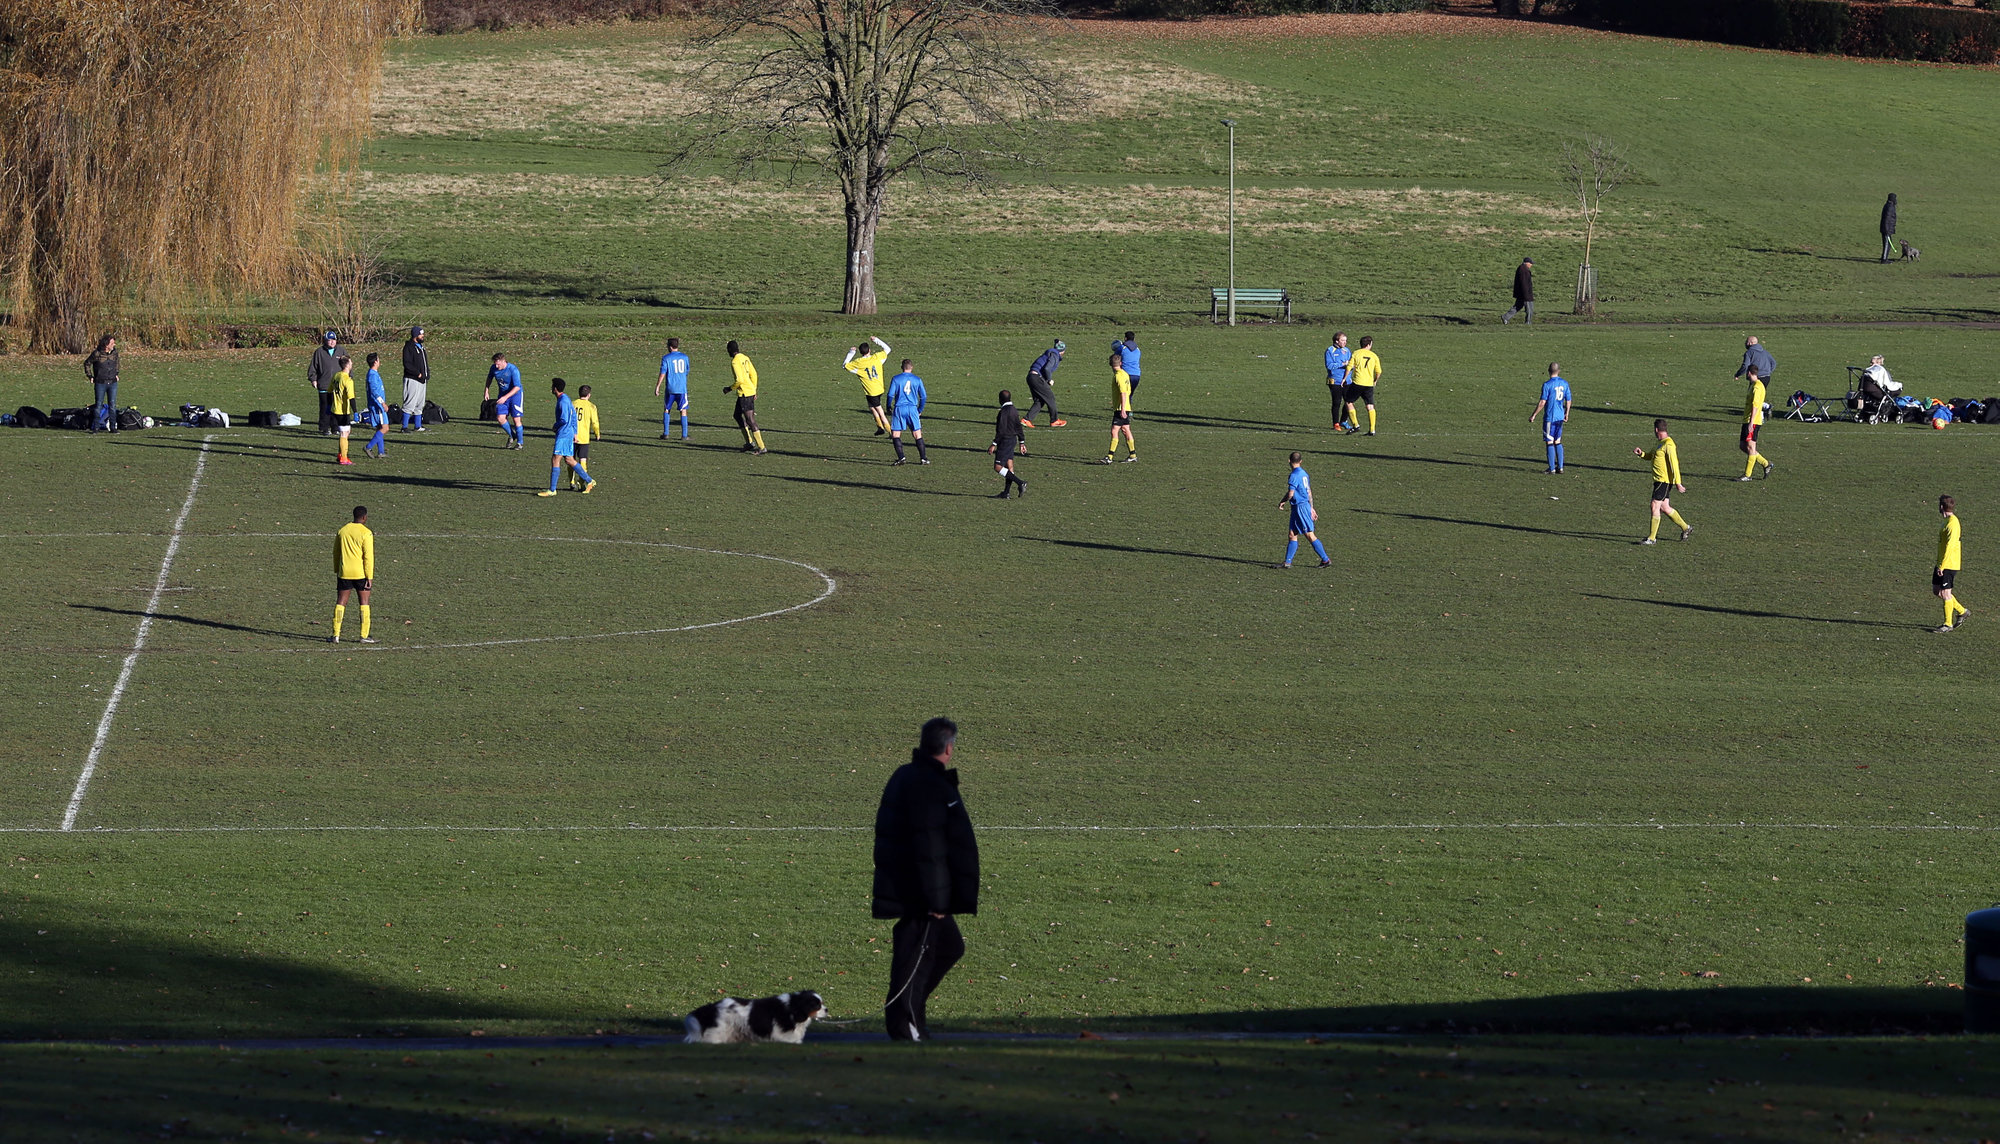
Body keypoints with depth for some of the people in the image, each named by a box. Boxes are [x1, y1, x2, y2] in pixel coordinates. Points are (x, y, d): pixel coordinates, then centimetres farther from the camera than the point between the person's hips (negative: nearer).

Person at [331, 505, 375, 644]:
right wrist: (369, 578, -8)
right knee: (364, 603, 7)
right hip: (361, 574, -3)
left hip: (344, 574, 3)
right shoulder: (366, 533, -9)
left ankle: (336, 635, 1)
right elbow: (368, 556, -12)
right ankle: (364, 636, 5)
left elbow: (336, 553, 13)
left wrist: (337, 571, 23)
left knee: (340, 603, 7)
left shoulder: (342, 530, 6)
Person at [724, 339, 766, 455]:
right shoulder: (745, 358, 11)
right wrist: (754, 391, 24)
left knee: (750, 420, -8)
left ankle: (762, 448, -9)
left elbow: (739, 380, -22)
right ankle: (749, 442, 22)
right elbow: (753, 374, 17)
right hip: (751, 391, 10)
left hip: (744, 393, -10)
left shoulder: (735, 362, -16)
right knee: (737, 415, 22)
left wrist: (730, 389, -6)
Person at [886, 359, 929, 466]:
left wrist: (889, 408, 9)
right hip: (912, 409, 2)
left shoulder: (896, 379, -1)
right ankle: (923, 458, 6)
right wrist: (920, 410, 20)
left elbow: (891, 395, -5)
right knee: (917, 435, 8)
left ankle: (901, 457, -9)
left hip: (899, 409, -2)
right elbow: (924, 396, 8)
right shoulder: (917, 380, 5)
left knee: (895, 435, 5)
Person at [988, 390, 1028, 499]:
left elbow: (1001, 431, -21)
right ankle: (1006, 493, 14)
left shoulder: (1004, 412, -18)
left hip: (1005, 441, -9)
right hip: (1013, 440, 9)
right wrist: (1021, 443, 22)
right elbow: (1019, 428, 15)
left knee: (998, 467, -8)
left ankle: (1020, 483, -14)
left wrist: (994, 444, -18)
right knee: (1009, 467, 10)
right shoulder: (1015, 411, 9)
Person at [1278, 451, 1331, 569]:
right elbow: (1309, 492, 18)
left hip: (1300, 507, -9)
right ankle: (1287, 562, 9)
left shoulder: (1294, 475, -16)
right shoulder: (1304, 474, 12)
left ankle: (1326, 560, -3)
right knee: (1292, 534, 9)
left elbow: (1290, 494, -19)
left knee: (1310, 535, -5)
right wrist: (1311, 508, 24)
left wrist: (1282, 502, -1)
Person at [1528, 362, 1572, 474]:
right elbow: (1568, 401, 11)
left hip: (1549, 417, -6)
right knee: (1558, 442, 14)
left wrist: (1534, 415, -5)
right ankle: (1560, 467, 13)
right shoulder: (1565, 384, 4)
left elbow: (1542, 403, -15)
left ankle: (1552, 468, 2)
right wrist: (1566, 414, 26)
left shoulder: (1547, 385, -13)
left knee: (1550, 442, 0)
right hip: (1560, 417, 6)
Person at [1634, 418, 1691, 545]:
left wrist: (1678, 483, -22)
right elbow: (1651, 456, 26)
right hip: (1659, 481, 10)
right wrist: (1641, 453, 5)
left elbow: (1674, 464, -20)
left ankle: (1652, 538, -5)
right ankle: (1685, 527, 26)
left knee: (1655, 506, -9)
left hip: (1664, 481, -10)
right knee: (1664, 507, 14)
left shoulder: (1668, 445, -17)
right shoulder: (1661, 443, 15)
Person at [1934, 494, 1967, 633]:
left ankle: (1948, 624, 6)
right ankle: (1961, 611, 24)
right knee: (1936, 591, 14)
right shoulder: (1948, 521, 13)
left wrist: (1941, 566, -22)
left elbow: (1949, 546, -22)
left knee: (1946, 593, -3)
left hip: (1949, 564, -10)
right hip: (1942, 563, 10)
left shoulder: (1952, 524, -18)